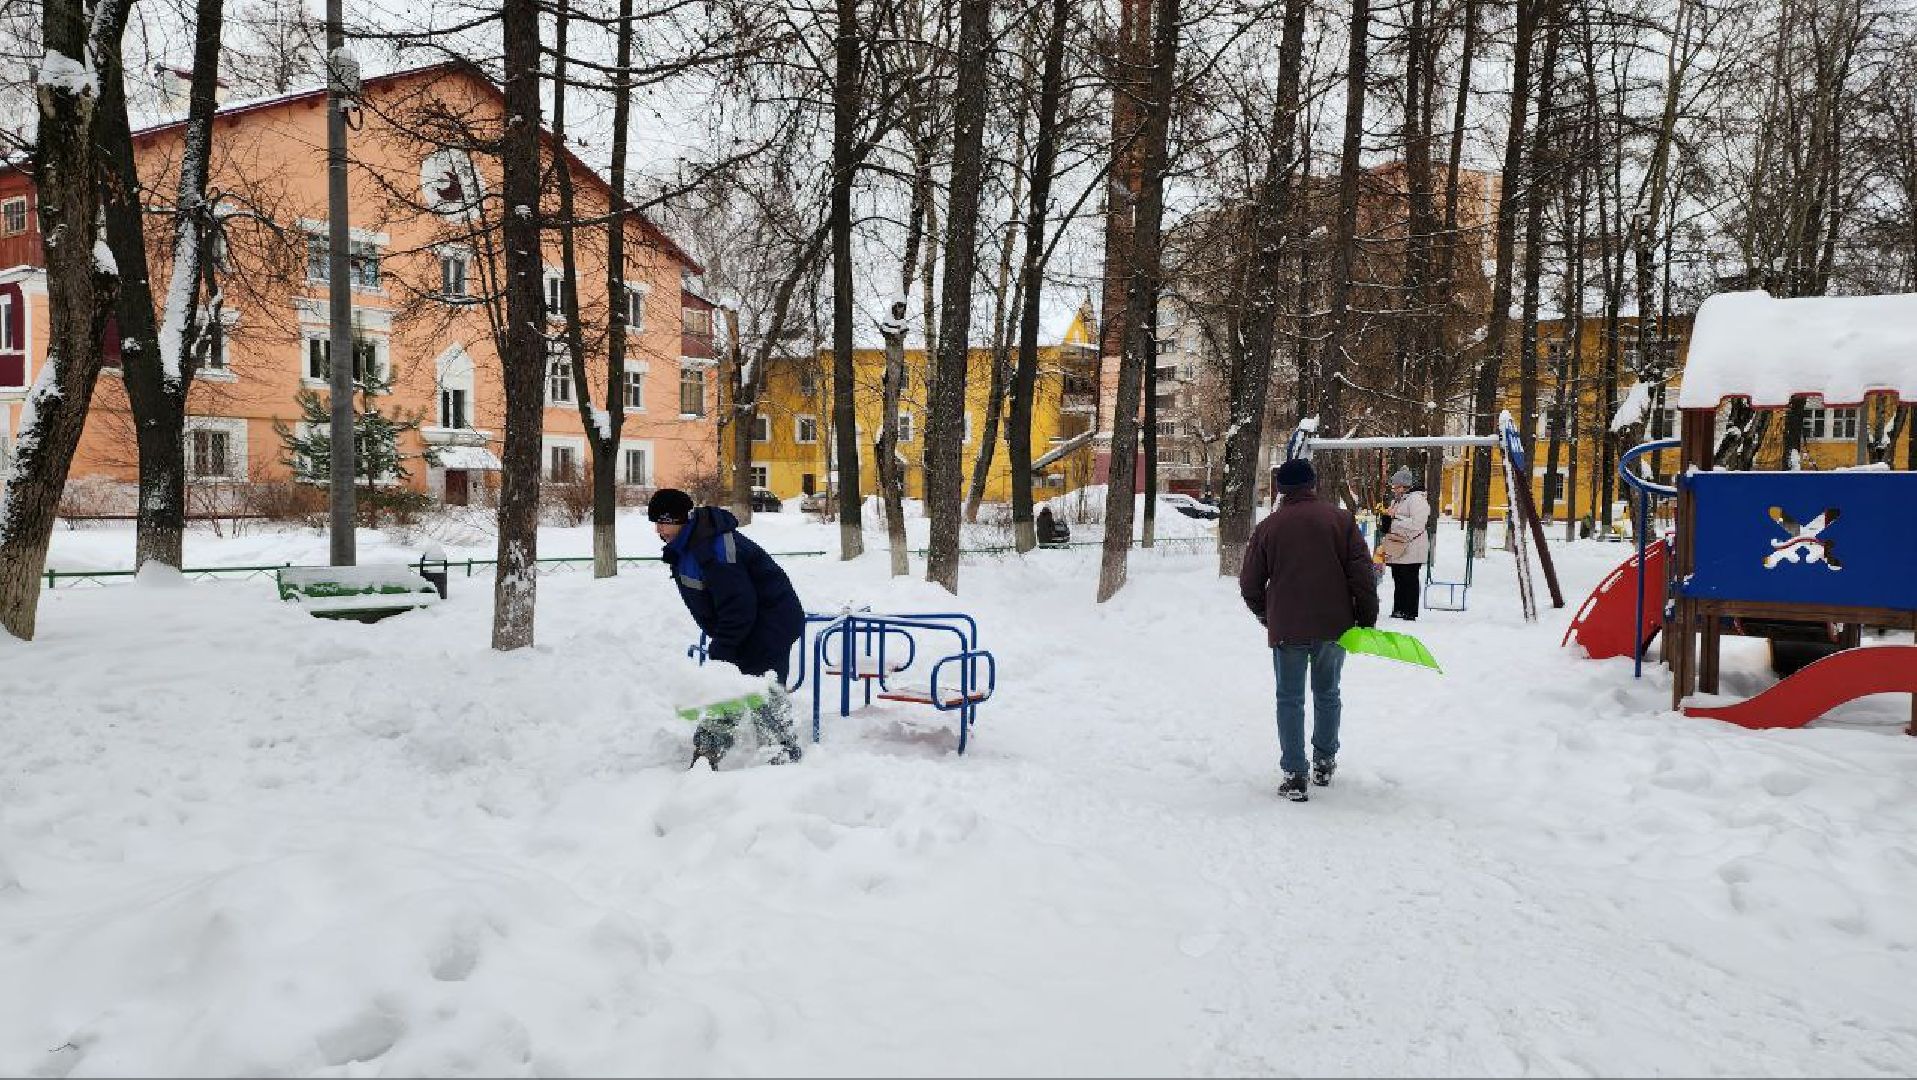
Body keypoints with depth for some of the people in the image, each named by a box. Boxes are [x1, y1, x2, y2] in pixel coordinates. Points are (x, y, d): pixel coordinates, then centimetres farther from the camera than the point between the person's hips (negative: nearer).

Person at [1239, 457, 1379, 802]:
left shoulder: (1268, 527, 0)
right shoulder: (1341, 520, 0)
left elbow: (1250, 585, 4)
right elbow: (1363, 574, -4)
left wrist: (1265, 615, 21)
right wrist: (1367, 618, 4)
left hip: (1287, 630, -1)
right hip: (1334, 626, 2)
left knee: (1290, 699, 5)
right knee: (1327, 693, 18)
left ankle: (1294, 775, 2)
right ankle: (1325, 763, 27)